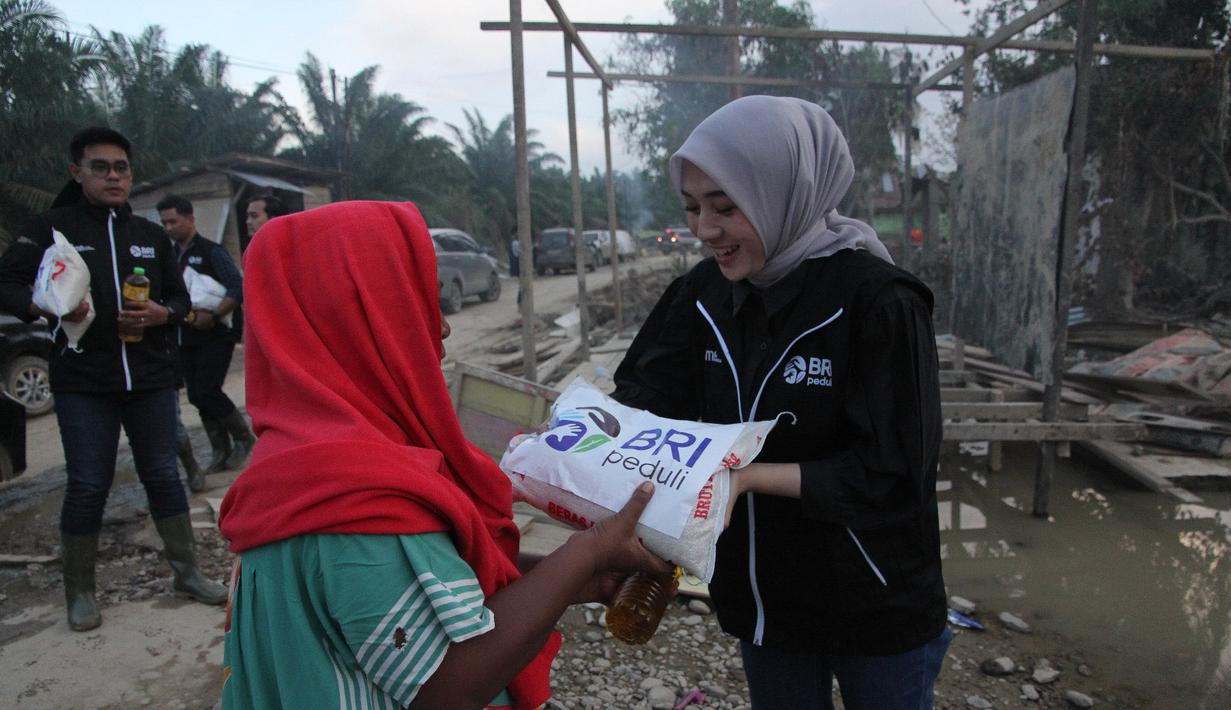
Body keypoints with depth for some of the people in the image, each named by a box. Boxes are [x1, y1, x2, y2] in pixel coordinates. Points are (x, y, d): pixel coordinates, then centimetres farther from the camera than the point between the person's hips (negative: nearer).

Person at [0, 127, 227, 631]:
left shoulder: (150, 235, 12)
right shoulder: (51, 227, 2)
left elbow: (180, 299, 15)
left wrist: (160, 314, -7)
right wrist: (47, 307, -22)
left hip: (152, 378, 3)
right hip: (83, 382, -2)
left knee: (163, 475, 8)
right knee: (88, 485, 3)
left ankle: (187, 572, 19)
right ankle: (79, 592, 19)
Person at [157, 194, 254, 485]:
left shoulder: (211, 251, -6)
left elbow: (238, 289, -14)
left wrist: (212, 316, -20)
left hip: (215, 335, -7)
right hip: (186, 338, 7)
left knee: (207, 391, -13)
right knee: (197, 396, 7)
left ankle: (243, 438, 8)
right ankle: (222, 453, 18)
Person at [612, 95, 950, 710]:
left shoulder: (878, 301, -23)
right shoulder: (707, 291, -5)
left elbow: (894, 473, -24)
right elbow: (645, 394, -7)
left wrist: (749, 475, -31)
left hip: (876, 612, -4)